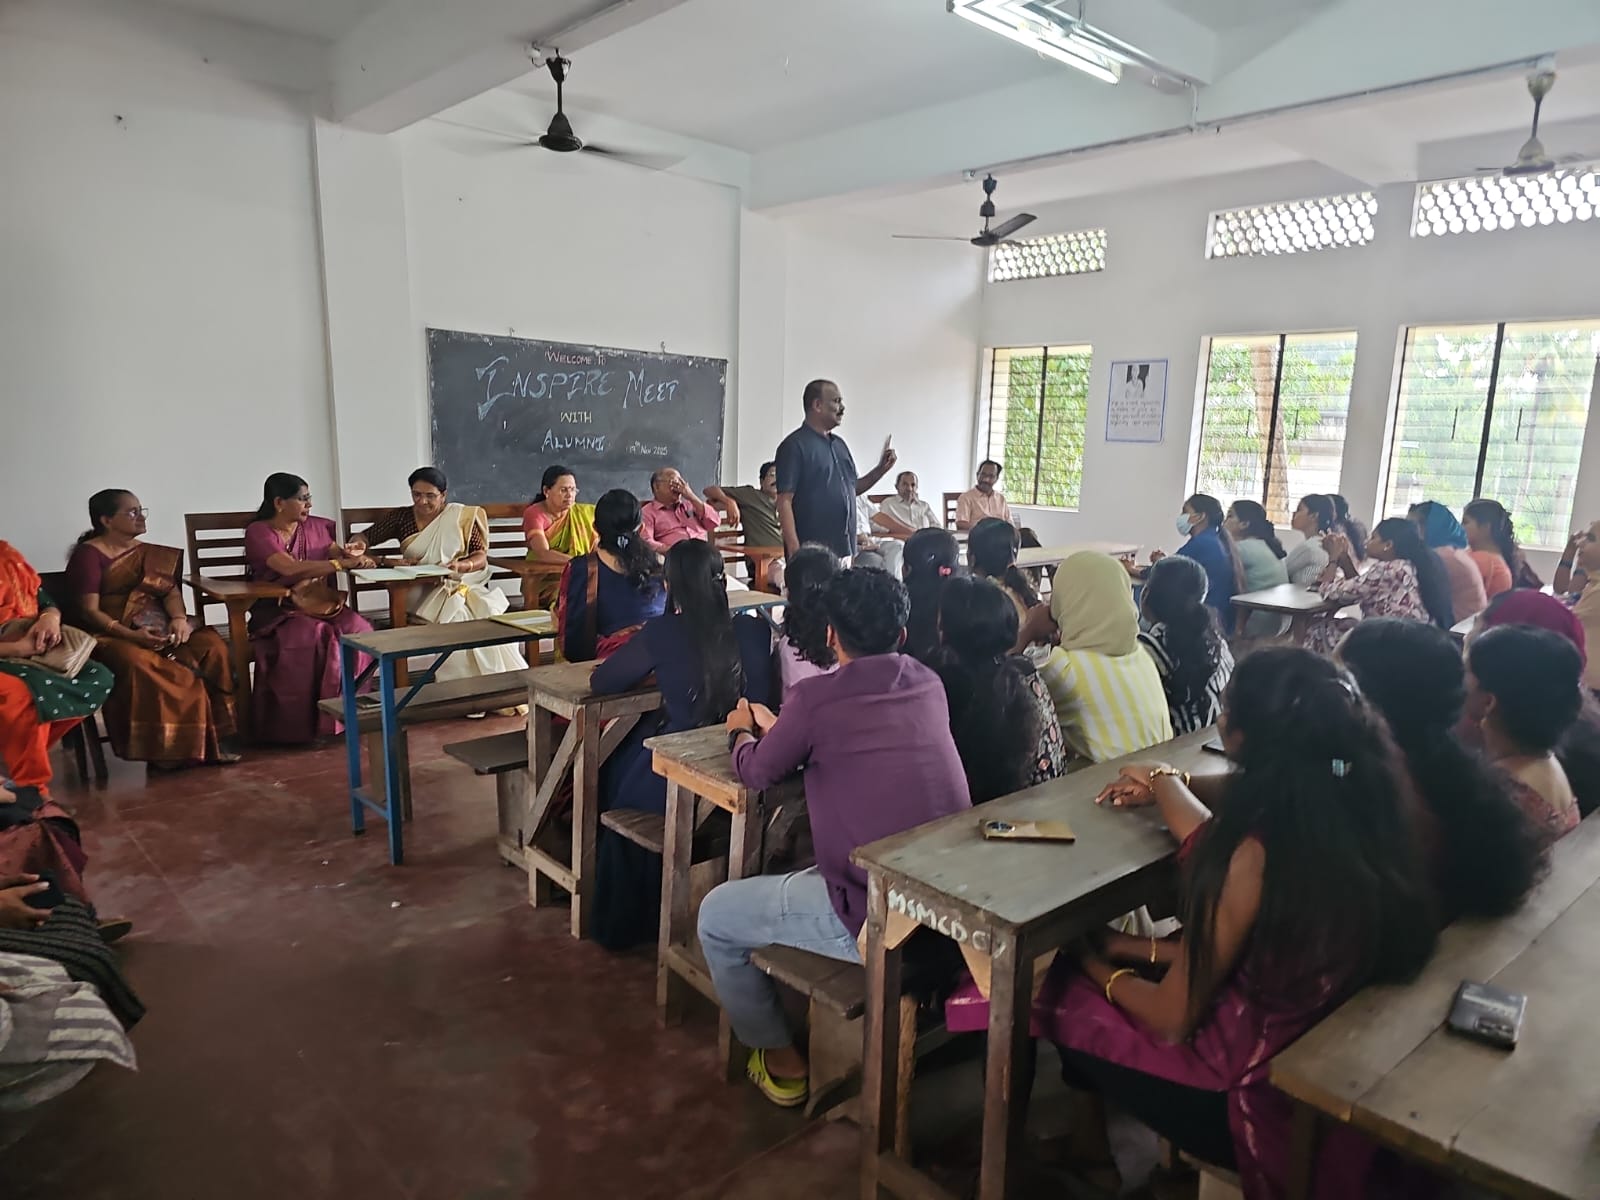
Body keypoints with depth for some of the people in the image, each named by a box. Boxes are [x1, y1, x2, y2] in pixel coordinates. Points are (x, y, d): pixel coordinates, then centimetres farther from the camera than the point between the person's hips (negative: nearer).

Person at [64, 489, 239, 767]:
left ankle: (214, 738, -20)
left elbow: (171, 590, 6)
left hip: (160, 630, 5)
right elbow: (89, 611, -10)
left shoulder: (150, 553, 18)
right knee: (139, 664, -38)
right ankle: (167, 747, -26)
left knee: (212, 648, -22)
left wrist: (179, 618, -17)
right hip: (113, 635, -5)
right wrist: (130, 634, -25)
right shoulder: (87, 554, -1)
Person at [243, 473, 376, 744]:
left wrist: (356, 556, -12)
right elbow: (291, 568, -22)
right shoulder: (258, 532, -7)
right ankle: (293, 726, -21)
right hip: (277, 610, -5)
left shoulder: (316, 527, 11)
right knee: (309, 636, -34)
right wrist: (343, 563, -23)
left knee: (359, 630, -24)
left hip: (319, 603, 5)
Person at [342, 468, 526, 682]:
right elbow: (364, 536, 10)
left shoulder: (463, 517, 6)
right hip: (420, 591, 0)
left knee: (489, 616, -30)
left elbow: (481, 557, 2)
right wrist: (358, 544, -15)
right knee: (458, 617, -31)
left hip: (461, 584, 0)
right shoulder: (401, 517, 8)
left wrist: (462, 565, -20)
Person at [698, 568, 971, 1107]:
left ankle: (781, 1060, 27)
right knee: (802, 876, 34)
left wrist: (742, 731, 25)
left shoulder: (816, 697, -14)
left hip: (878, 919, -7)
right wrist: (780, 727, 29)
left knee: (716, 916, 14)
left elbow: (756, 772, 3)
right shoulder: (929, 684, 4)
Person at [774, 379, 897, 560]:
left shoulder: (839, 444, 17)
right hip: (811, 551, -8)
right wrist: (794, 549, -21)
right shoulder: (795, 445, -8)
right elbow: (784, 501, -14)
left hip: (845, 548, 8)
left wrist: (881, 469, 9)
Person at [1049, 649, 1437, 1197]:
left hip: (1260, 1096, -7)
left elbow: (1172, 1019, -19)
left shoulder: (1257, 854, -32)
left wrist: (1100, 968, 0)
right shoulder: (1359, 810, -12)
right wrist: (1166, 782, 17)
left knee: (1068, 994, 11)